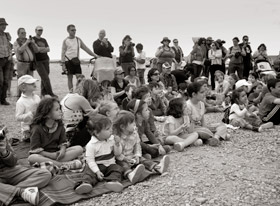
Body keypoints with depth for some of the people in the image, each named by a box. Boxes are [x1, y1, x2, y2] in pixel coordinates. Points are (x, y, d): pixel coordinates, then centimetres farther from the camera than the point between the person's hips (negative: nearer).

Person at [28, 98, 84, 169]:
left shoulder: (59, 126, 6)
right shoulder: (37, 128, -9)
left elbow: (63, 143, 4)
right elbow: (35, 150, -13)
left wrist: (62, 151, -20)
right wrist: (52, 155, -23)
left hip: (57, 153, 4)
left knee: (79, 149, -14)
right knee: (31, 158, -37)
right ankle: (61, 164, -38)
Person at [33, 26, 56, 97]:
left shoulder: (44, 40, 18)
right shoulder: (32, 39, 1)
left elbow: (48, 49, 6)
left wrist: (40, 49, -10)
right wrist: (44, 48, -6)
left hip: (46, 60, 5)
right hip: (38, 61, -5)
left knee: (44, 78, 4)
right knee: (45, 77, -10)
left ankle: (43, 93, 11)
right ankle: (50, 93, -8)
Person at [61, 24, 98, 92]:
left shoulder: (78, 39, 11)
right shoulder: (65, 41, 1)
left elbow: (86, 48, 12)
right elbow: (63, 53, -2)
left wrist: (95, 55, 5)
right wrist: (63, 64, -10)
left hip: (76, 61, 3)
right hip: (68, 61, -3)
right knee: (70, 78, 1)